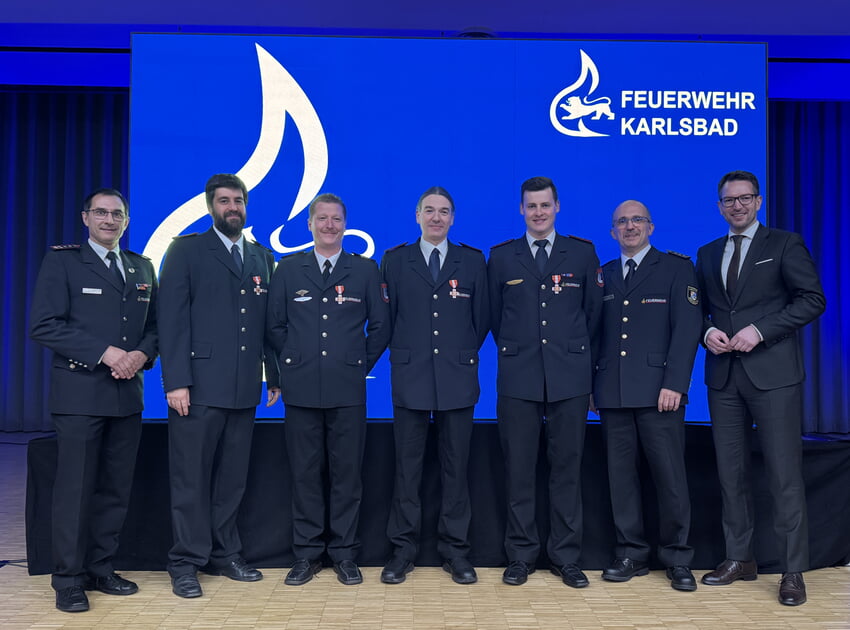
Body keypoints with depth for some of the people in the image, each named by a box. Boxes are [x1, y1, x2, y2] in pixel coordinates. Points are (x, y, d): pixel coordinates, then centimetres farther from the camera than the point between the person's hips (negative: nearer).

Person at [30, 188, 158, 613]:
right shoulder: (62, 261, 0)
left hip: (127, 395, 5)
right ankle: (69, 580, 13)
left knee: (116, 489, 10)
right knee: (75, 488, 0)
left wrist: (142, 354, -7)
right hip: (80, 394, -5)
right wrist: (104, 352, -16)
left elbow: (154, 326, 15)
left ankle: (101, 569, 23)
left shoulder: (142, 268, 15)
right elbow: (43, 325, -9)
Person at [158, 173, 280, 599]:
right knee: (192, 478, 2)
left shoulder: (262, 257, 15)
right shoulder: (186, 250, 1)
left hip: (245, 388, 5)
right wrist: (176, 381, -13)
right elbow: (173, 318, -6)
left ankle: (224, 555, 24)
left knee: (232, 479, 12)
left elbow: (267, 321, 14)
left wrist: (274, 375, 9)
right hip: (200, 384, -4)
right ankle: (186, 563, 14)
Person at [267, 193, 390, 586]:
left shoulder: (366, 270, 6)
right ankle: (306, 554, 16)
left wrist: (360, 364, 4)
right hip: (301, 388, 1)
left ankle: (345, 553, 16)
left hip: (348, 390, -1)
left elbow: (380, 326, 8)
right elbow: (275, 325, 11)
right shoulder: (288, 269, 8)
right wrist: (292, 361, 7)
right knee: (304, 473, 5)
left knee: (347, 473, 4)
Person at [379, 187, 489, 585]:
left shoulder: (473, 261, 7)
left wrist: (463, 355, 9)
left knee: (455, 468, 6)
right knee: (407, 468, 4)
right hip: (410, 378, 0)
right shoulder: (395, 261, 7)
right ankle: (403, 550, 15)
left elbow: (482, 319, 10)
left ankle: (455, 551, 17)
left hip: (457, 379, 0)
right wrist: (404, 354, 5)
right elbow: (388, 317, 8)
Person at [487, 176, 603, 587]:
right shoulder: (501, 256, 8)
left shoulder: (583, 253, 7)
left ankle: (566, 557, 17)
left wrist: (581, 358, 12)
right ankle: (520, 556, 16)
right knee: (518, 471, 4)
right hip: (518, 378, 0)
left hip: (569, 378, 0)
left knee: (567, 469, 5)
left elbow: (593, 311, 11)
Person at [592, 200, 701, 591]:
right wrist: (592, 384, 5)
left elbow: (687, 327, -4)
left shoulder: (676, 267, 4)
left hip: (659, 391, -4)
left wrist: (674, 384, -13)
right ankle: (632, 554, 18)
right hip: (613, 393, 4)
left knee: (670, 475, -1)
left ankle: (678, 558, 13)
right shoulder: (604, 275, 16)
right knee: (620, 475, 6)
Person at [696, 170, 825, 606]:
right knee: (730, 472, 9)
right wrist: (707, 332, -4)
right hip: (723, 374, 5)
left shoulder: (785, 244, 2)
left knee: (784, 475, -3)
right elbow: (697, 308, 18)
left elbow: (812, 300, -6)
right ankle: (739, 558, 21)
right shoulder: (707, 254, 16)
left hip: (773, 373, -4)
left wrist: (760, 330, -15)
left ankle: (793, 572, 7)